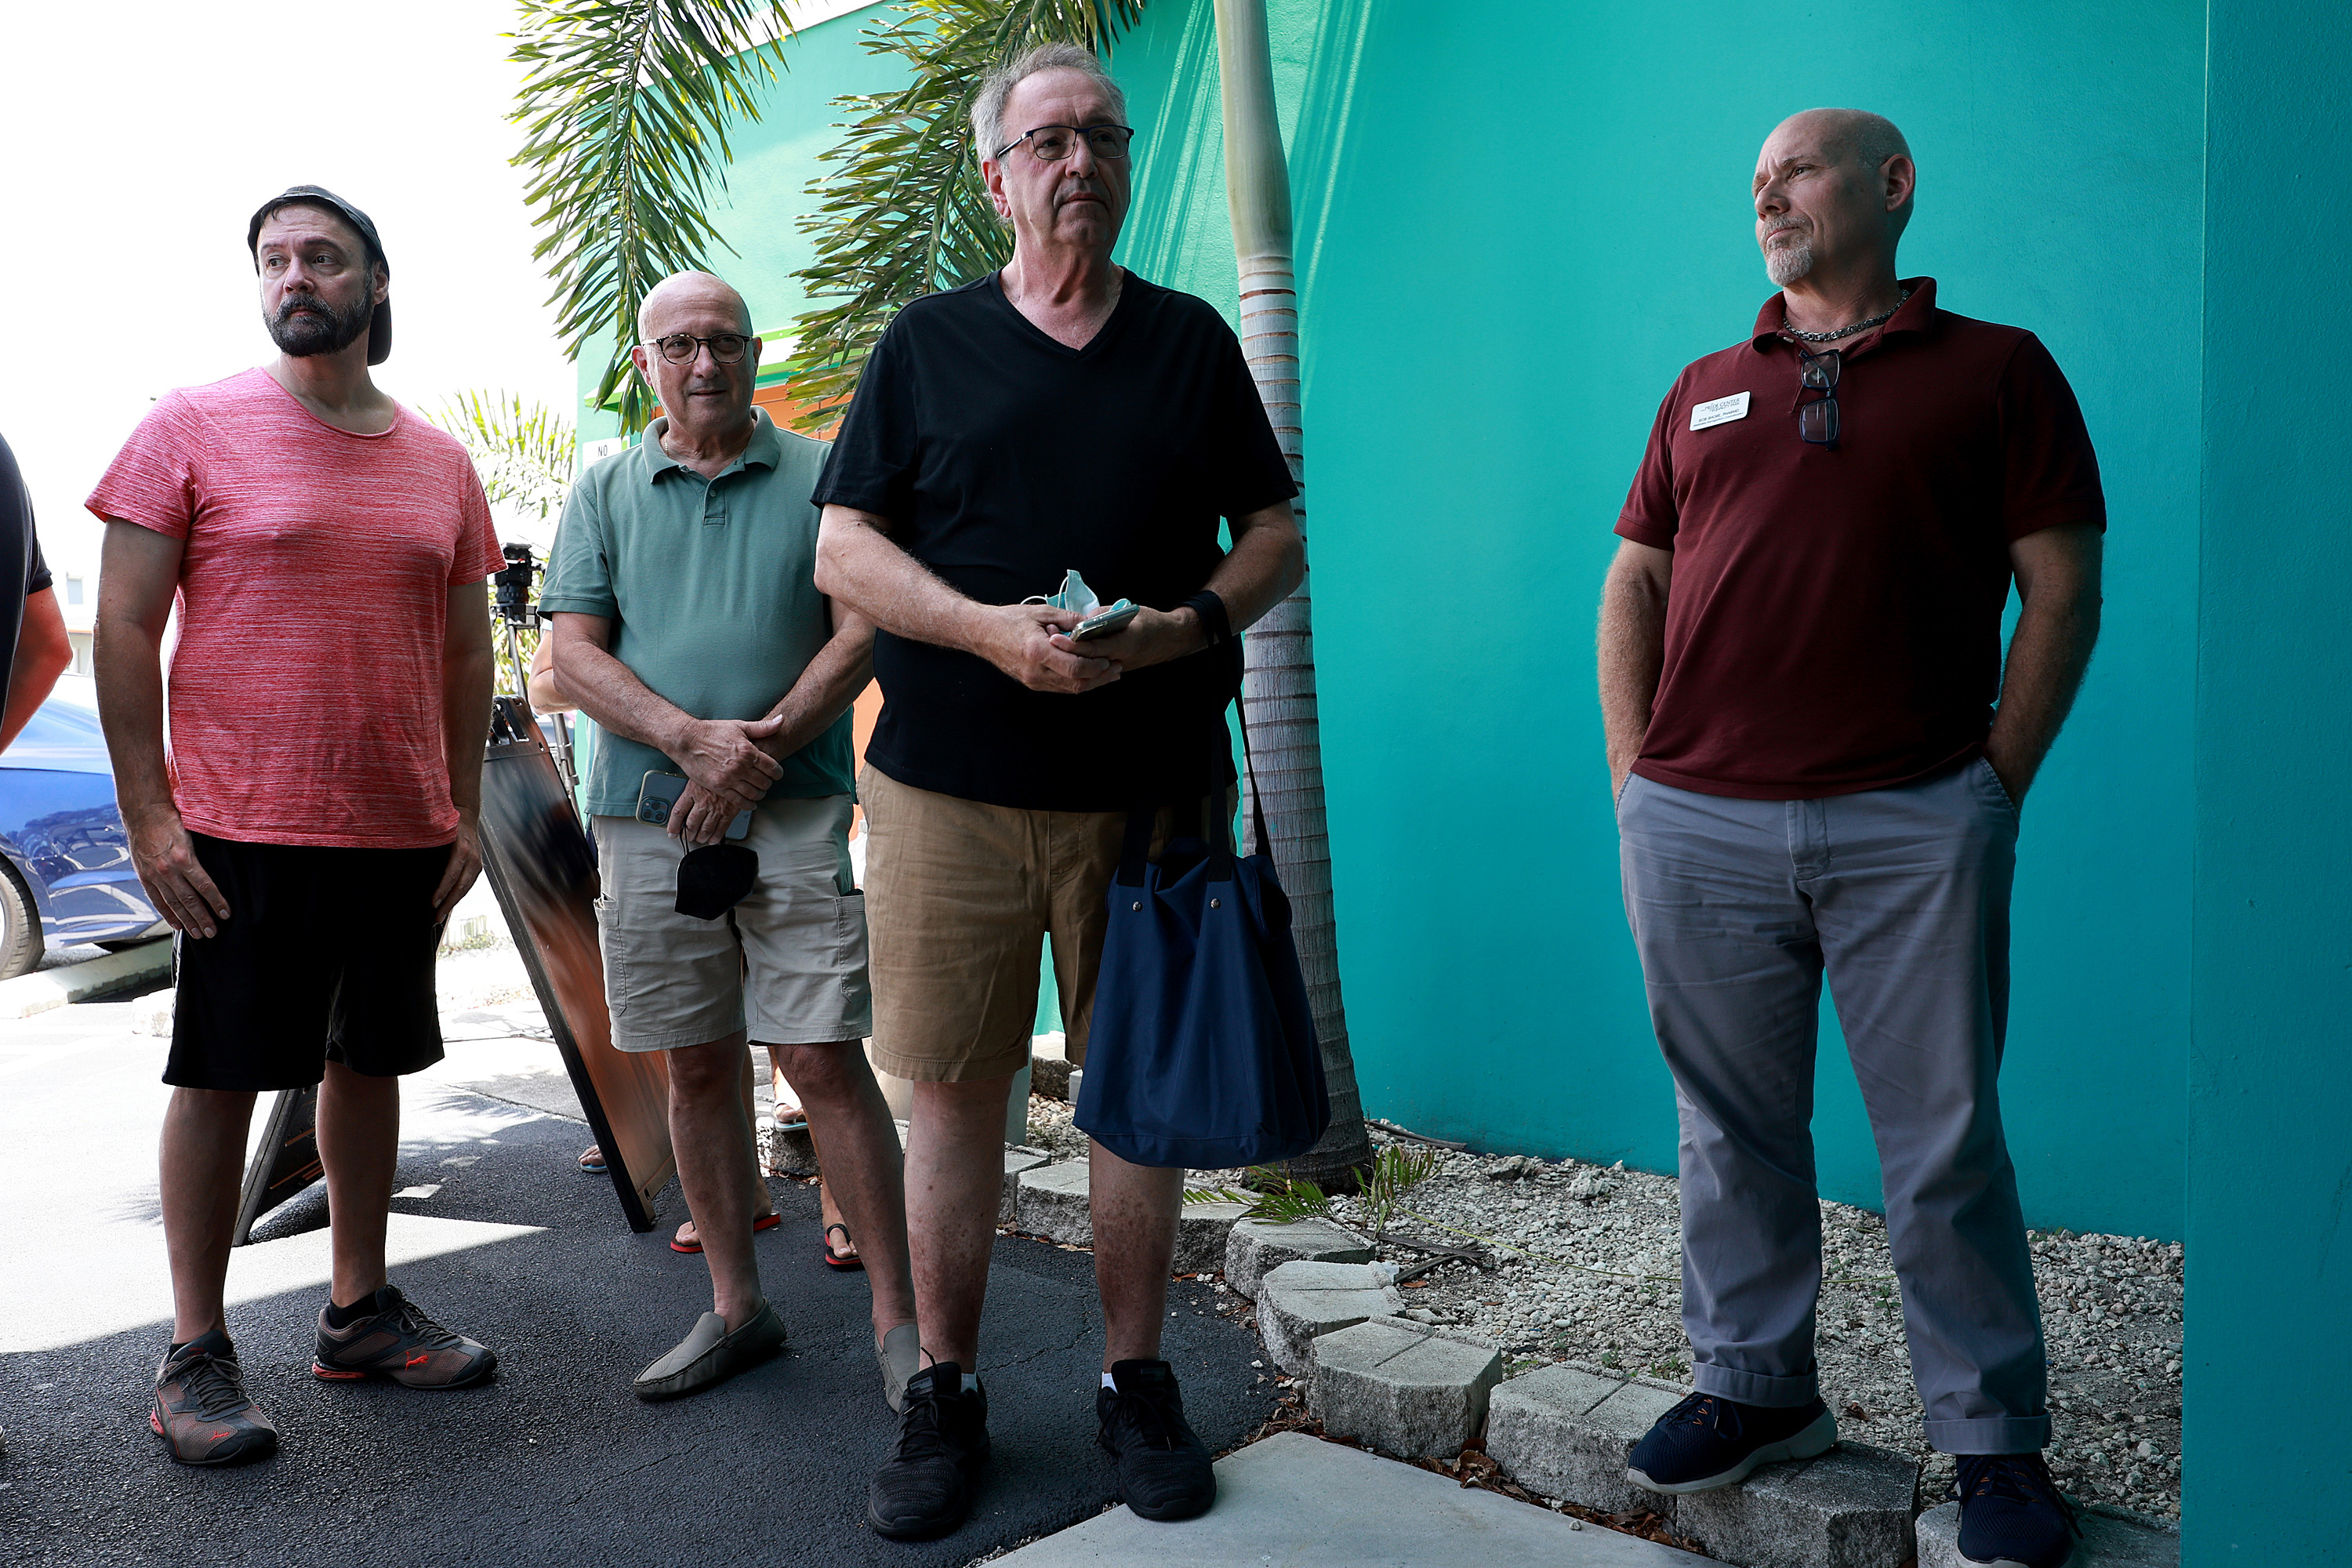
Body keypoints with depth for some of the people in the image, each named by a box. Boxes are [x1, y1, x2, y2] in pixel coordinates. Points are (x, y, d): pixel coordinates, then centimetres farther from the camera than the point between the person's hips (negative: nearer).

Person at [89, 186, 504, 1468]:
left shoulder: (440, 463, 10)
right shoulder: (193, 426, -2)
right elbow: (123, 628, -4)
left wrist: (466, 811, 8)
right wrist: (149, 816, -10)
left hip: (403, 834, 4)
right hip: (241, 831, -4)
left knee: (371, 1064, 12)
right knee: (220, 1076, 3)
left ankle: (359, 1311, 26)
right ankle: (194, 1355, 15)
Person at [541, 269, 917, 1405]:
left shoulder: (818, 477, 7)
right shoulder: (605, 492, 12)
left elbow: (860, 633, -1)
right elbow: (573, 653, 3)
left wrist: (763, 744, -14)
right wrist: (691, 738, -13)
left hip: (795, 812, -3)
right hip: (647, 813, 3)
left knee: (825, 1058, -7)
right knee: (698, 1064, 9)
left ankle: (897, 1320, 2)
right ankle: (736, 1308, 21)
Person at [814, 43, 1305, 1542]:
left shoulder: (1193, 339, 12)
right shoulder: (930, 341, 8)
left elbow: (1278, 537, 11)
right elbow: (843, 549, 3)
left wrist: (1182, 625, -10)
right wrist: (991, 630, -13)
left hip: (1150, 785, 1)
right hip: (952, 787, 0)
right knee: (955, 1086, 4)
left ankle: (1138, 1381, 22)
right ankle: (947, 1392, 19)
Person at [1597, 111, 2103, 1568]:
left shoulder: (1997, 368, 8)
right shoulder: (1707, 390, 18)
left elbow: (2064, 589, 3)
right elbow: (1636, 581, 17)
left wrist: (1999, 783, -4)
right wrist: (1634, 768, 6)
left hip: (1914, 826, -3)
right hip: (1697, 827, 4)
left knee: (1948, 1143, 3)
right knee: (1734, 1132, 11)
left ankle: (1996, 1438, 18)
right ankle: (1754, 1387, 26)